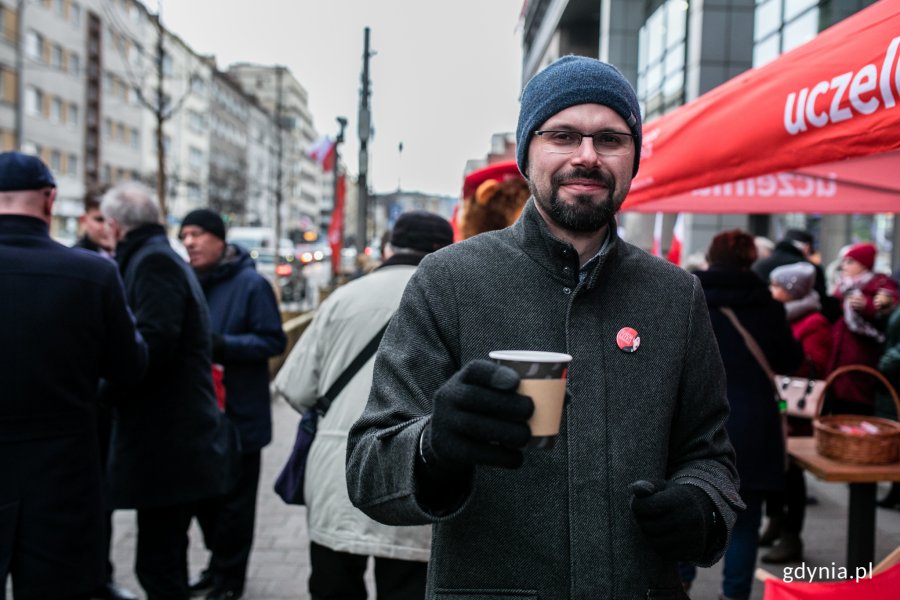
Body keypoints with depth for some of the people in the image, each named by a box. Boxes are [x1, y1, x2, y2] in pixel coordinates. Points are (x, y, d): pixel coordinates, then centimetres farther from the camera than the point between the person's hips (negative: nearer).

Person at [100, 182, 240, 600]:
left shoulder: (152, 261, -11)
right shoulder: (162, 257, 19)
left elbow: (153, 344, -24)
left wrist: (109, 390, -12)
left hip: (167, 445, -10)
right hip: (176, 443, 10)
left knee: (157, 566, -5)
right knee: (165, 560, 20)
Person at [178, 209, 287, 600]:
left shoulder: (251, 284, -10)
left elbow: (273, 341, -14)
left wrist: (221, 344, -25)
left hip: (238, 412, -6)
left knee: (234, 499, 5)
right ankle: (218, 564, 34)